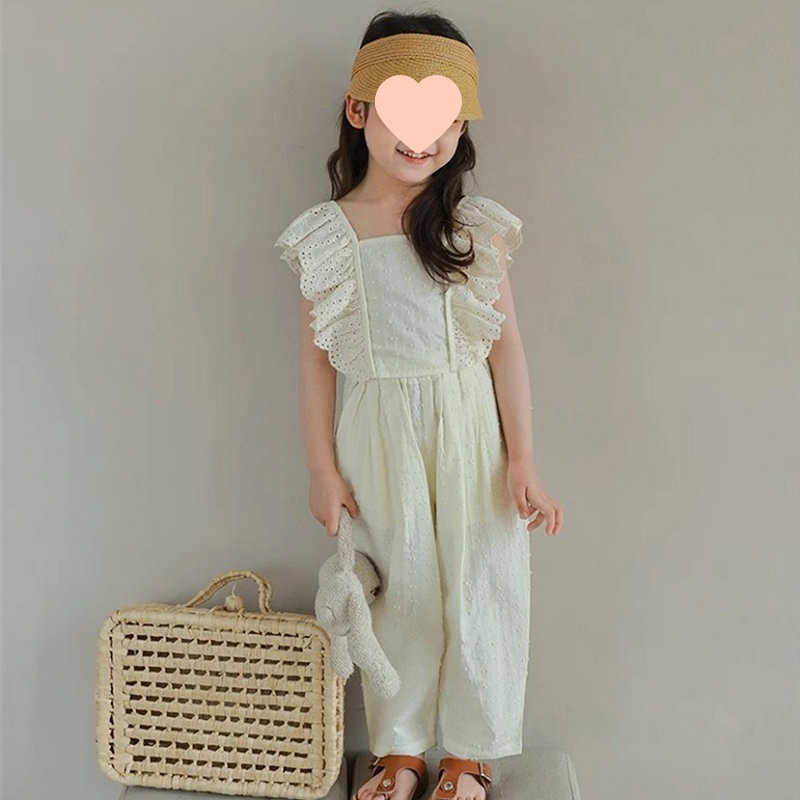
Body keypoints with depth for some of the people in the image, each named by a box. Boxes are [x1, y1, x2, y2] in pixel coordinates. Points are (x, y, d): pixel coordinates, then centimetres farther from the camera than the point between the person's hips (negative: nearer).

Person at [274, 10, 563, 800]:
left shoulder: (477, 226, -3)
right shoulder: (325, 236, -2)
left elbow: (506, 347, -2)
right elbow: (315, 357, 1)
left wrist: (521, 460, -5)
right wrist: (323, 468, 0)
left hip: (469, 425, 0)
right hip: (377, 434, 0)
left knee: (478, 584, 8)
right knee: (399, 590, 11)